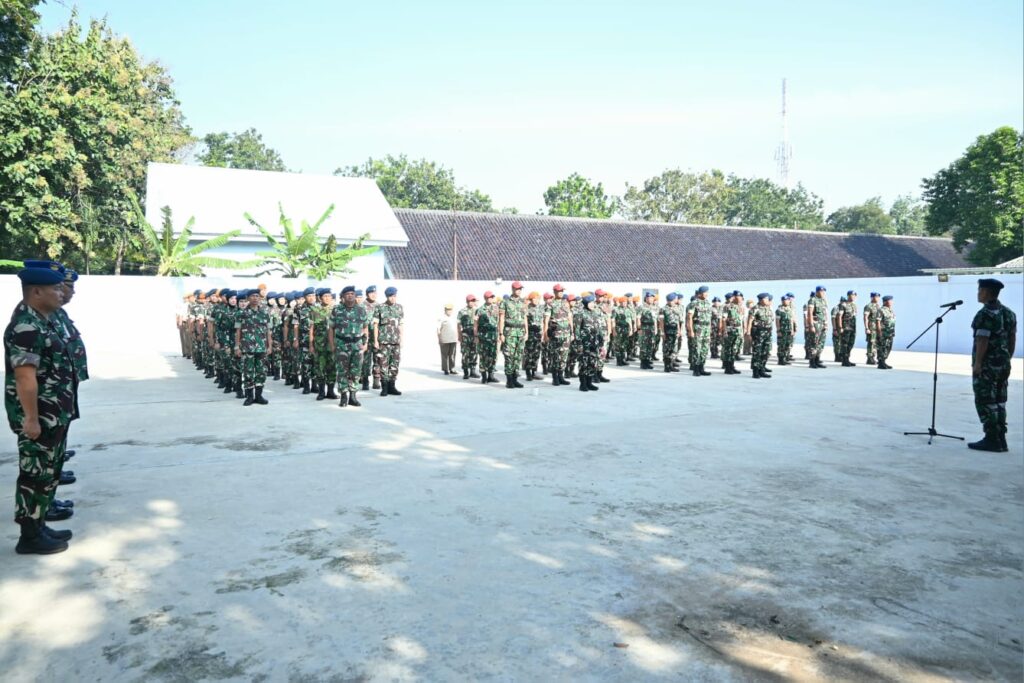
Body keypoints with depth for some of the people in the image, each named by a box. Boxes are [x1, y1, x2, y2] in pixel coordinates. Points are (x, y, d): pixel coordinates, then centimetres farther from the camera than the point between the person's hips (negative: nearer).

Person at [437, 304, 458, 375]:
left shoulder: (454, 318, 14)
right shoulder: (442, 318, -2)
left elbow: (457, 329, 20)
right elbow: (438, 330, -2)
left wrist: (457, 339, 17)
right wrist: (439, 340, -6)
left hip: (453, 340, 4)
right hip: (444, 340, -4)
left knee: (452, 355, 4)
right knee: (445, 355, 0)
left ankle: (452, 369, 10)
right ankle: (445, 370, 7)